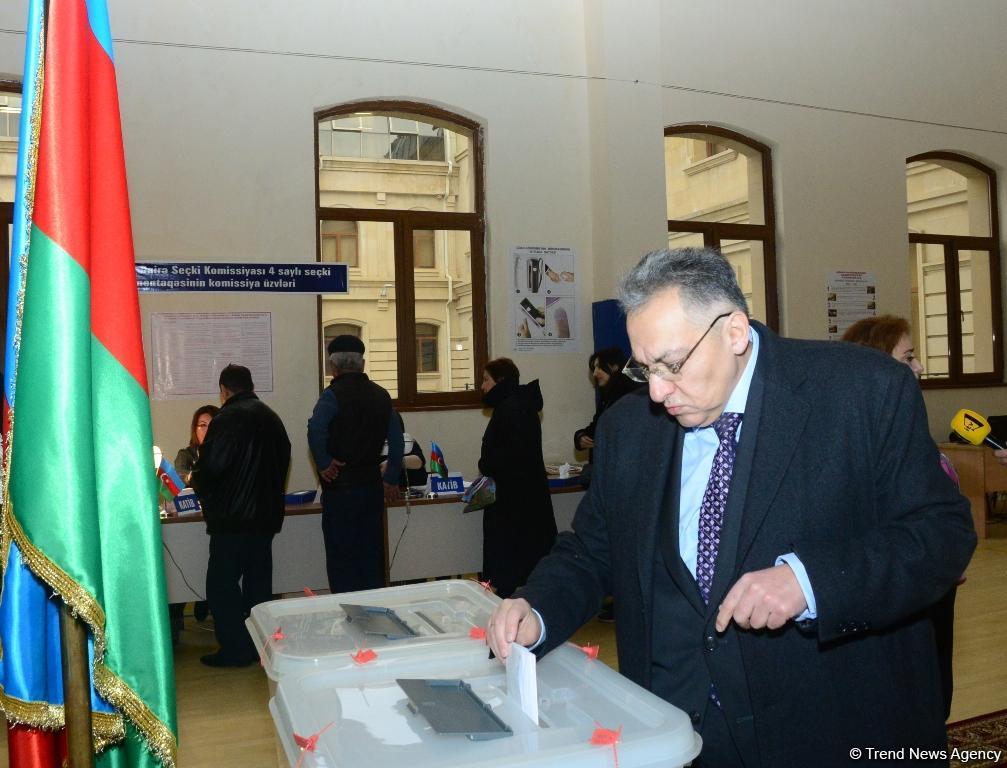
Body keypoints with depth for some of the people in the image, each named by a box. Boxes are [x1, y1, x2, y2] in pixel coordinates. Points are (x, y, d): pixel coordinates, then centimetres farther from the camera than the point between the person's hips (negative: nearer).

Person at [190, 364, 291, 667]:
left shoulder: (228, 418, -14)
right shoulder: (271, 417, 11)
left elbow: (211, 465, -19)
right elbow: (283, 460, 16)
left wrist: (195, 480, 2)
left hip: (234, 517, -8)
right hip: (266, 514, 8)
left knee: (221, 583, 1)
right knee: (258, 580, 14)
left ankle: (235, 650, 3)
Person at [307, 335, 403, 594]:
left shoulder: (334, 394, -11)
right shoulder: (381, 395, 8)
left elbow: (316, 429, -28)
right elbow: (397, 440, 13)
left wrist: (324, 464, -15)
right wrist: (391, 478, 21)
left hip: (340, 486, -5)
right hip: (372, 485, 5)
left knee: (342, 556, 3)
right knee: (372, 555, 12)